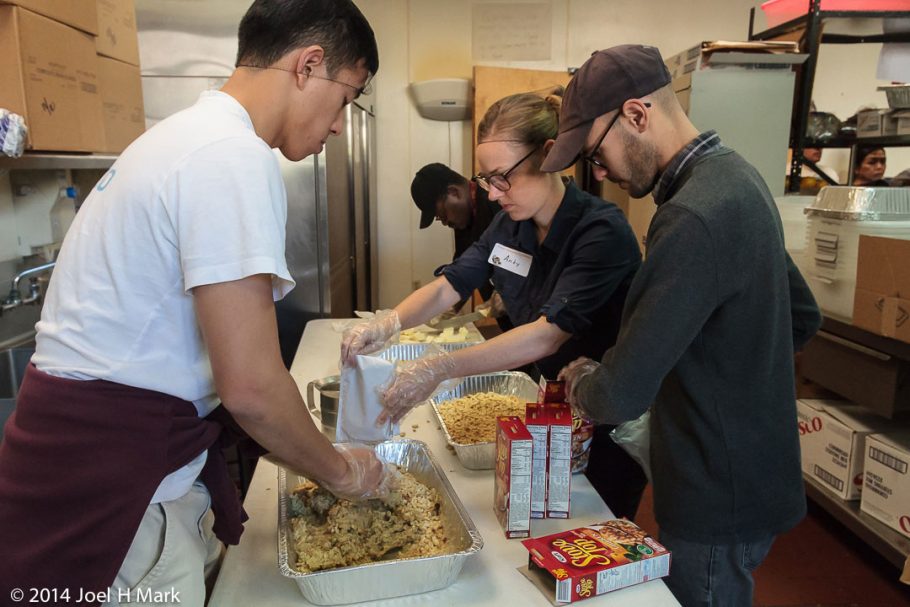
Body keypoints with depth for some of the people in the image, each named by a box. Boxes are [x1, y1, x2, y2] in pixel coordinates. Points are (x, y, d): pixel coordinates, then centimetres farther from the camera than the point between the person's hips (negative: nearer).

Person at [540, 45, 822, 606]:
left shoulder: (694, 217, -29)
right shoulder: (736, 176, 4)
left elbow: (620, 396, -30)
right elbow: (805, 317, 14)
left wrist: (580, 379, -8)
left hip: (721, 504, -9)